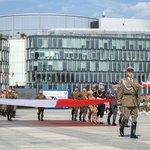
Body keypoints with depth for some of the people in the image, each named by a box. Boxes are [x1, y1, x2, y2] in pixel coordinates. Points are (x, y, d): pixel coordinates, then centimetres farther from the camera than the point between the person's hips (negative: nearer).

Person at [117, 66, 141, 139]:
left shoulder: (136, 81, 14)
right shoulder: (123, 81, 3)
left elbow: (138, 92, 16)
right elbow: (119, 92, -1)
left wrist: (138, 101, 10)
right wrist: (119, 101, -6)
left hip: (134, 102, 4)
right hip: (126, 102, -4)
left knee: (134, 117, -1)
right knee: (126, 117, -10)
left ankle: (133, 133, 3)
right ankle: (121, 128, 18)